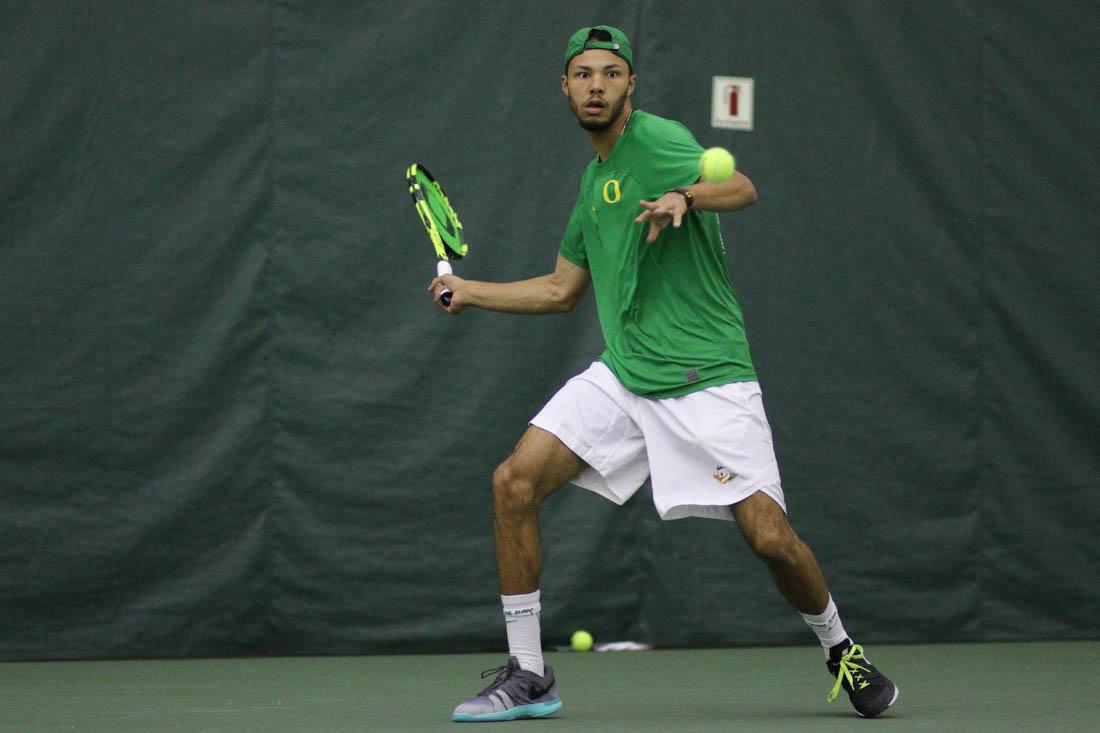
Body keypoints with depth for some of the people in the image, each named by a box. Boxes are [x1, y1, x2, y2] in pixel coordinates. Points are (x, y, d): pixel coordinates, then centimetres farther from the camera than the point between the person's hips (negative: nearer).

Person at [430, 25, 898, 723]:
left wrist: (685, 198, -46)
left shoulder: (656, 139, -8)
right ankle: (528, 676, -1)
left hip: (706, 379, -7)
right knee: (515, 482, -9)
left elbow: (741, 188, -27)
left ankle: (842, 652, 16)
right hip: (622, 377, 7)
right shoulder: (595, 180, 17)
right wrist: (472, 291, 29)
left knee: (769, 537, -13)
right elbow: (563, 290, 30)